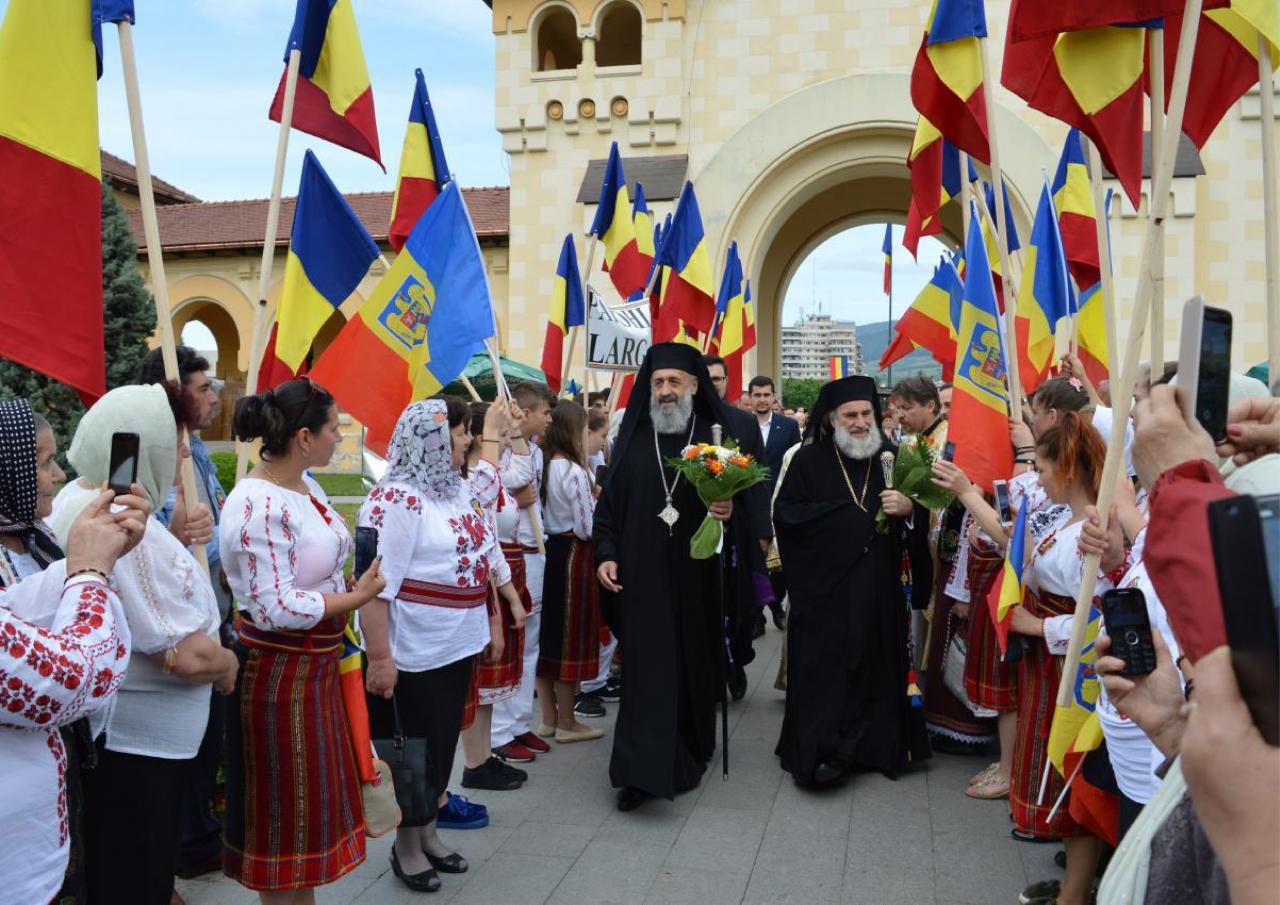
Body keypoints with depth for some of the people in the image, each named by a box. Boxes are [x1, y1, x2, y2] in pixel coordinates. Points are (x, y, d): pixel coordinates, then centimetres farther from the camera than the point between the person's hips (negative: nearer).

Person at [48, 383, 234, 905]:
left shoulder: (73, 500, 5)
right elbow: (191, 656, -29)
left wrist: (177, 537, 2)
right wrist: (226, 666, -8)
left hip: (101, 729, 10)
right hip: (138, 742, -10)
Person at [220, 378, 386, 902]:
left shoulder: (305, 485, 4)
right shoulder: (259, 506, -24)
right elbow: (277, 608, -26)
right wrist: (358, 597, -17)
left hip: (318, 664, 9)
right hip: (278, 674, -9)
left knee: (313, 798, 21)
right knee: (286, 810, 7)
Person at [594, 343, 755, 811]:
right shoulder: (633, 439, 5)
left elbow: (745, 502, 3)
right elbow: (609, 503, 6)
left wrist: (730, 512, -19)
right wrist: (606, 554, -5)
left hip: (696, 577, 1)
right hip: (642, 576, 0)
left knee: (694, 664, 10)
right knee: (648, 669, -4)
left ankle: (690, 755, 29)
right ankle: (642, 770, -2)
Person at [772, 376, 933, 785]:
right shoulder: (809, 460, 0)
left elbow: (920, 519, 7)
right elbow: (785, 514, -8)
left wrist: (909, 509, -17)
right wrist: (847, 514, -11)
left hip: (878, 588, 3)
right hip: (823, 586, -2)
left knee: (874, 666, 6)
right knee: (825, 668, -2)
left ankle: (873, 746, 19)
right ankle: (822, 749, 5)